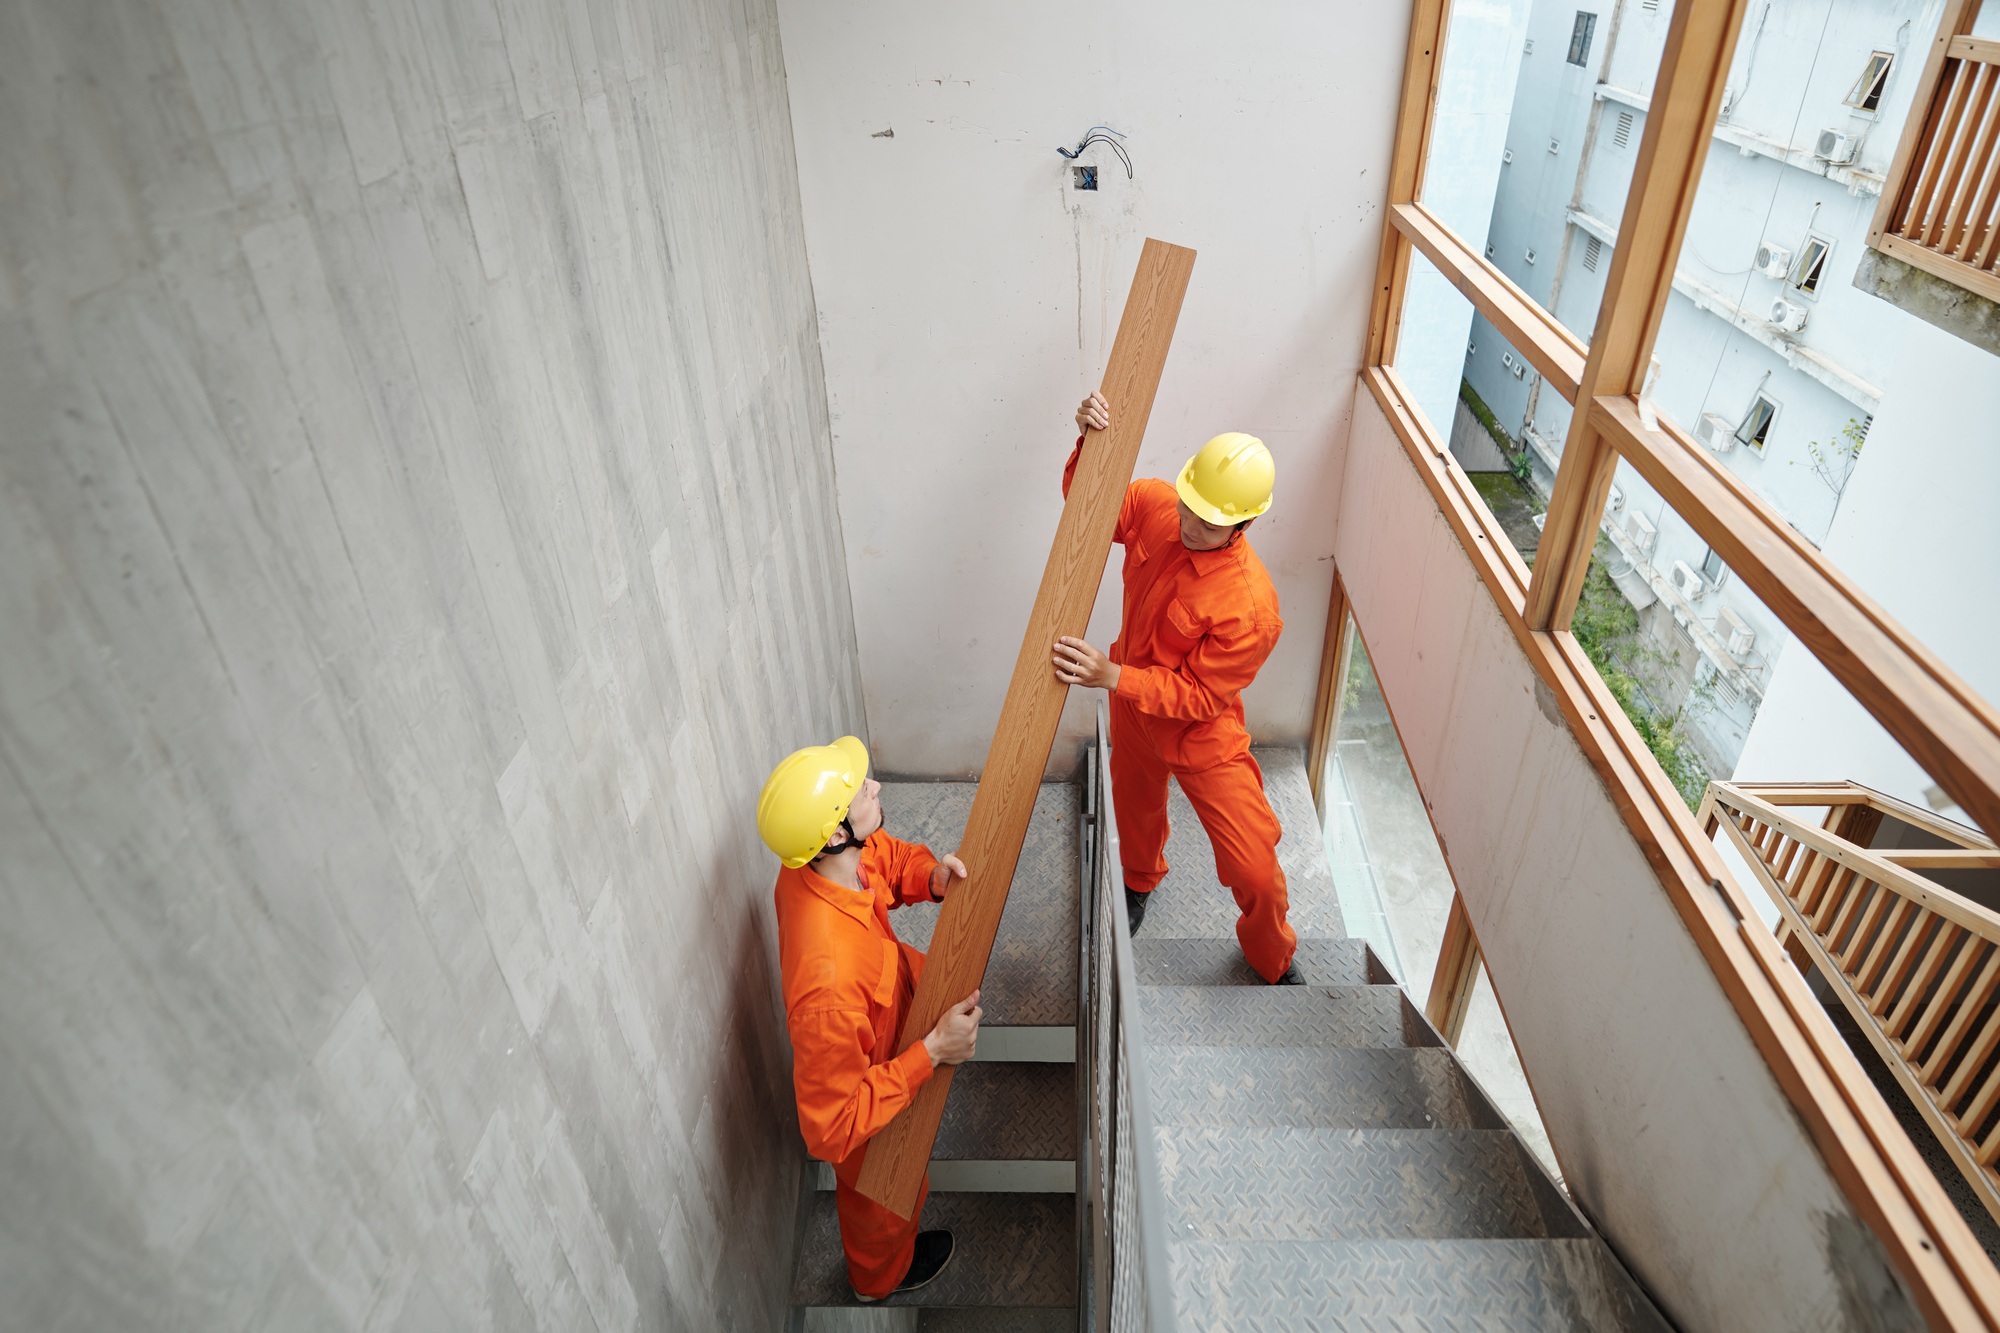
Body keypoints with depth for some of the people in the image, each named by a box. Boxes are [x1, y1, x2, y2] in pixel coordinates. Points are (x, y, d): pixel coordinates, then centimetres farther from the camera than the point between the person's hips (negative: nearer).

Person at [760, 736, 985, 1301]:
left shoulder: (818, 863, -27)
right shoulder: (830, 983, -51)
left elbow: (891, 857, -3)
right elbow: (832, 1127, -40)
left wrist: (930, 875, -24)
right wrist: (933, 1052, -39)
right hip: (867, 1113, -6)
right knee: (887, 1199, 29)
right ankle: (882, 1275, 64)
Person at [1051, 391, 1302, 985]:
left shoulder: (1251, 607, -36)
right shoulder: (1153, 504, -19)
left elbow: (1199, 695, -29)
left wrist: (1112, 676, -38)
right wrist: (1089, 444, -21)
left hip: (1202, 734, -5)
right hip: (1131, 703, 5)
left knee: (1254, 869, -3)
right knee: (1135, 804, 32)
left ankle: (1274, 960, 31)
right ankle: (1140, 880, 66)